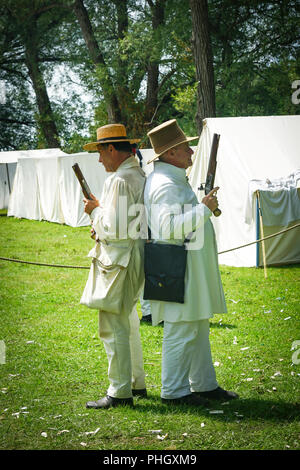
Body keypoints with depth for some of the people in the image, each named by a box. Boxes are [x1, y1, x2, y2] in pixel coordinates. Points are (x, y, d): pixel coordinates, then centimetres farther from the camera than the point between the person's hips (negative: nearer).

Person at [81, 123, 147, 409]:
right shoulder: (140, 176, 12)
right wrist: (102, 228, 13)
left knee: (114, 325, -5)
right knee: (128, 323, 19)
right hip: (135, 254, 10)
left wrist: (95, 211, -7)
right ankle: (136, 382, 27)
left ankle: (119, 392, -1)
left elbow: (114, 229, -23)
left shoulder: (118, 181, -18)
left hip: (119, 260, -10)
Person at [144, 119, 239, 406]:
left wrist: (203, 205, 17)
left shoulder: (175, 180, 19)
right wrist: (203, 209, -22)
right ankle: (173, 391, 4)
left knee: (198, 328, 15)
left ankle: (204, 384, 23)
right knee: (181, 330, -5)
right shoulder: (165, 184, -17)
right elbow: (169, 227, -26)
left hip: (190, 266, 11)